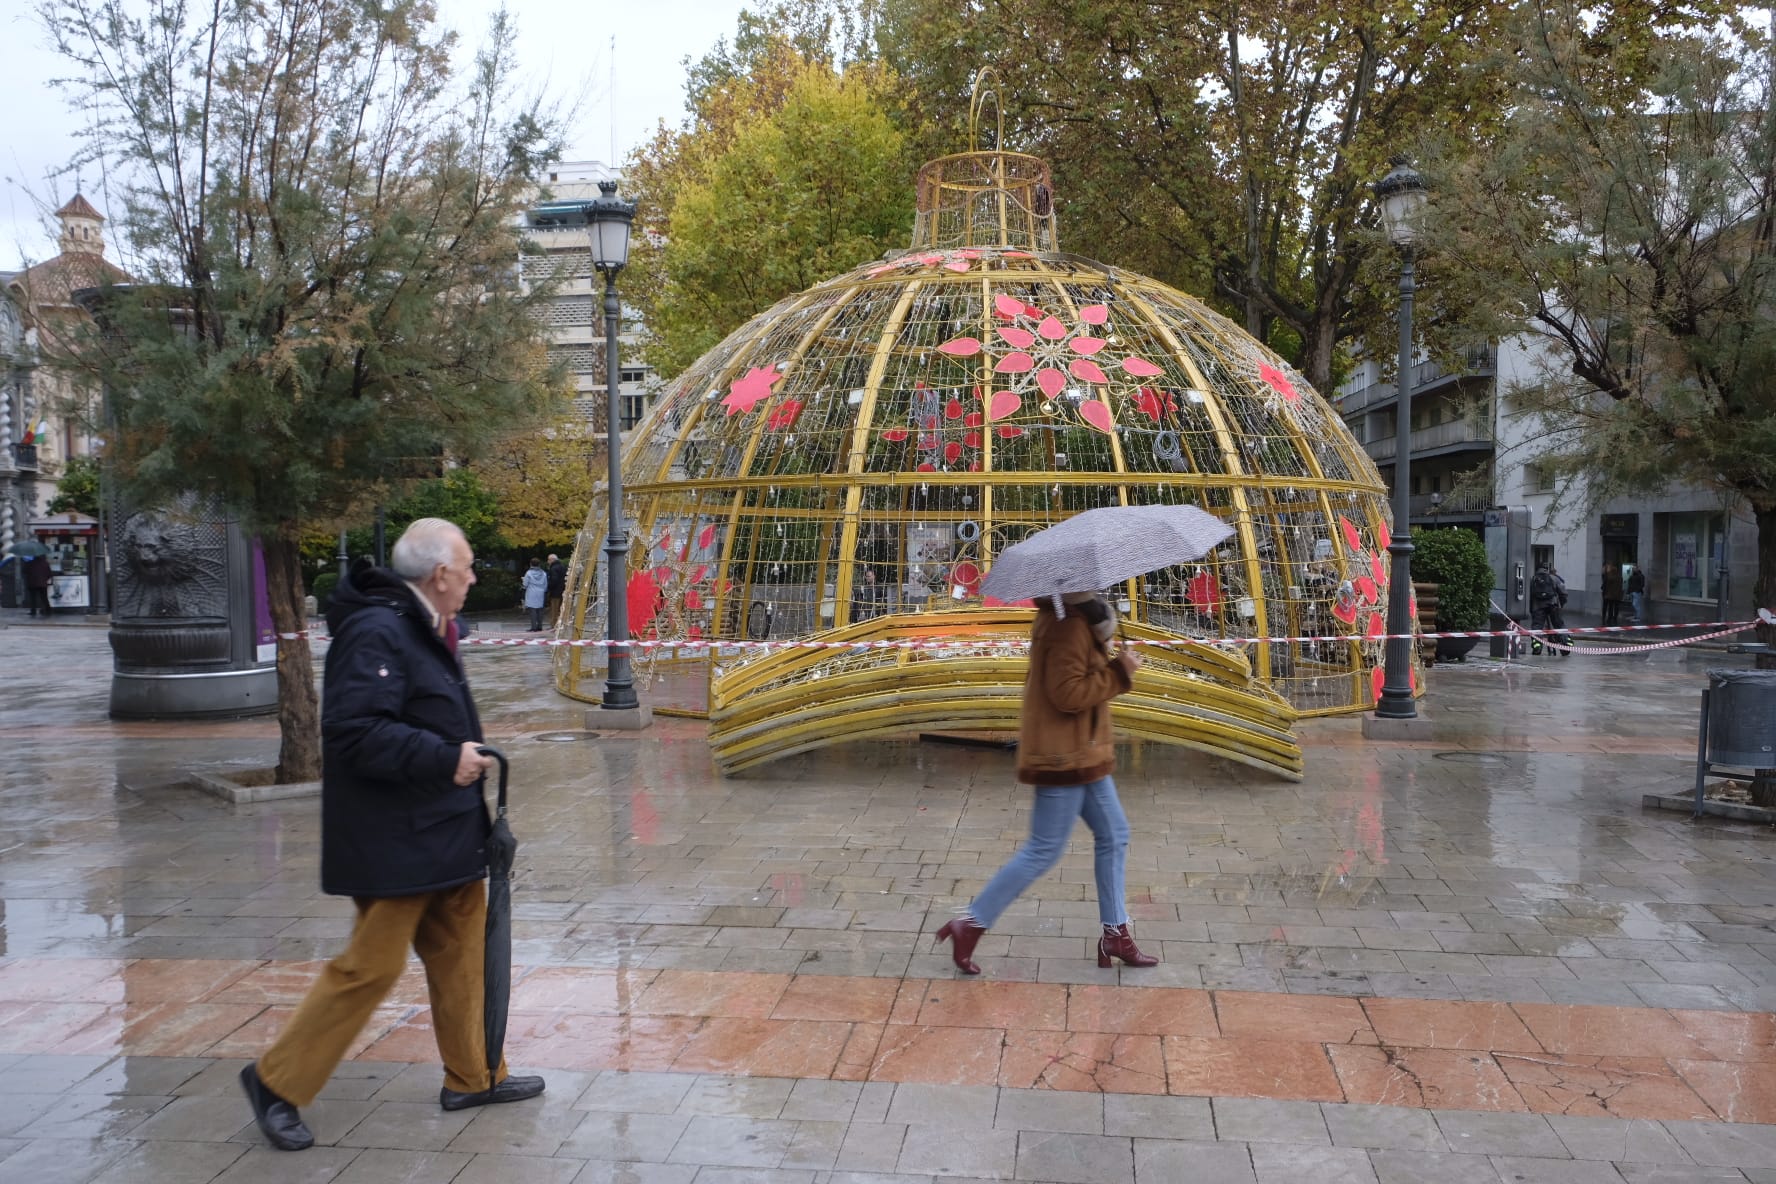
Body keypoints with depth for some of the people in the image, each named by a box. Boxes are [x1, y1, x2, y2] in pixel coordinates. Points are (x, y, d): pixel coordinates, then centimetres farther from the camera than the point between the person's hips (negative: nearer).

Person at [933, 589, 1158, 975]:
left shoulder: (1072, 622, 11)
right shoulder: (1069, 628, -21)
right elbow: (1068, 694, -27)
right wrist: (1119, 671, -20)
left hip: (1083, 755, 11)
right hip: (1064, 757, -11)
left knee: (1113, 835, 15)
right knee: (1044, 850, -3)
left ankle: (1116, 935, 23)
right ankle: (970, 925, 5)